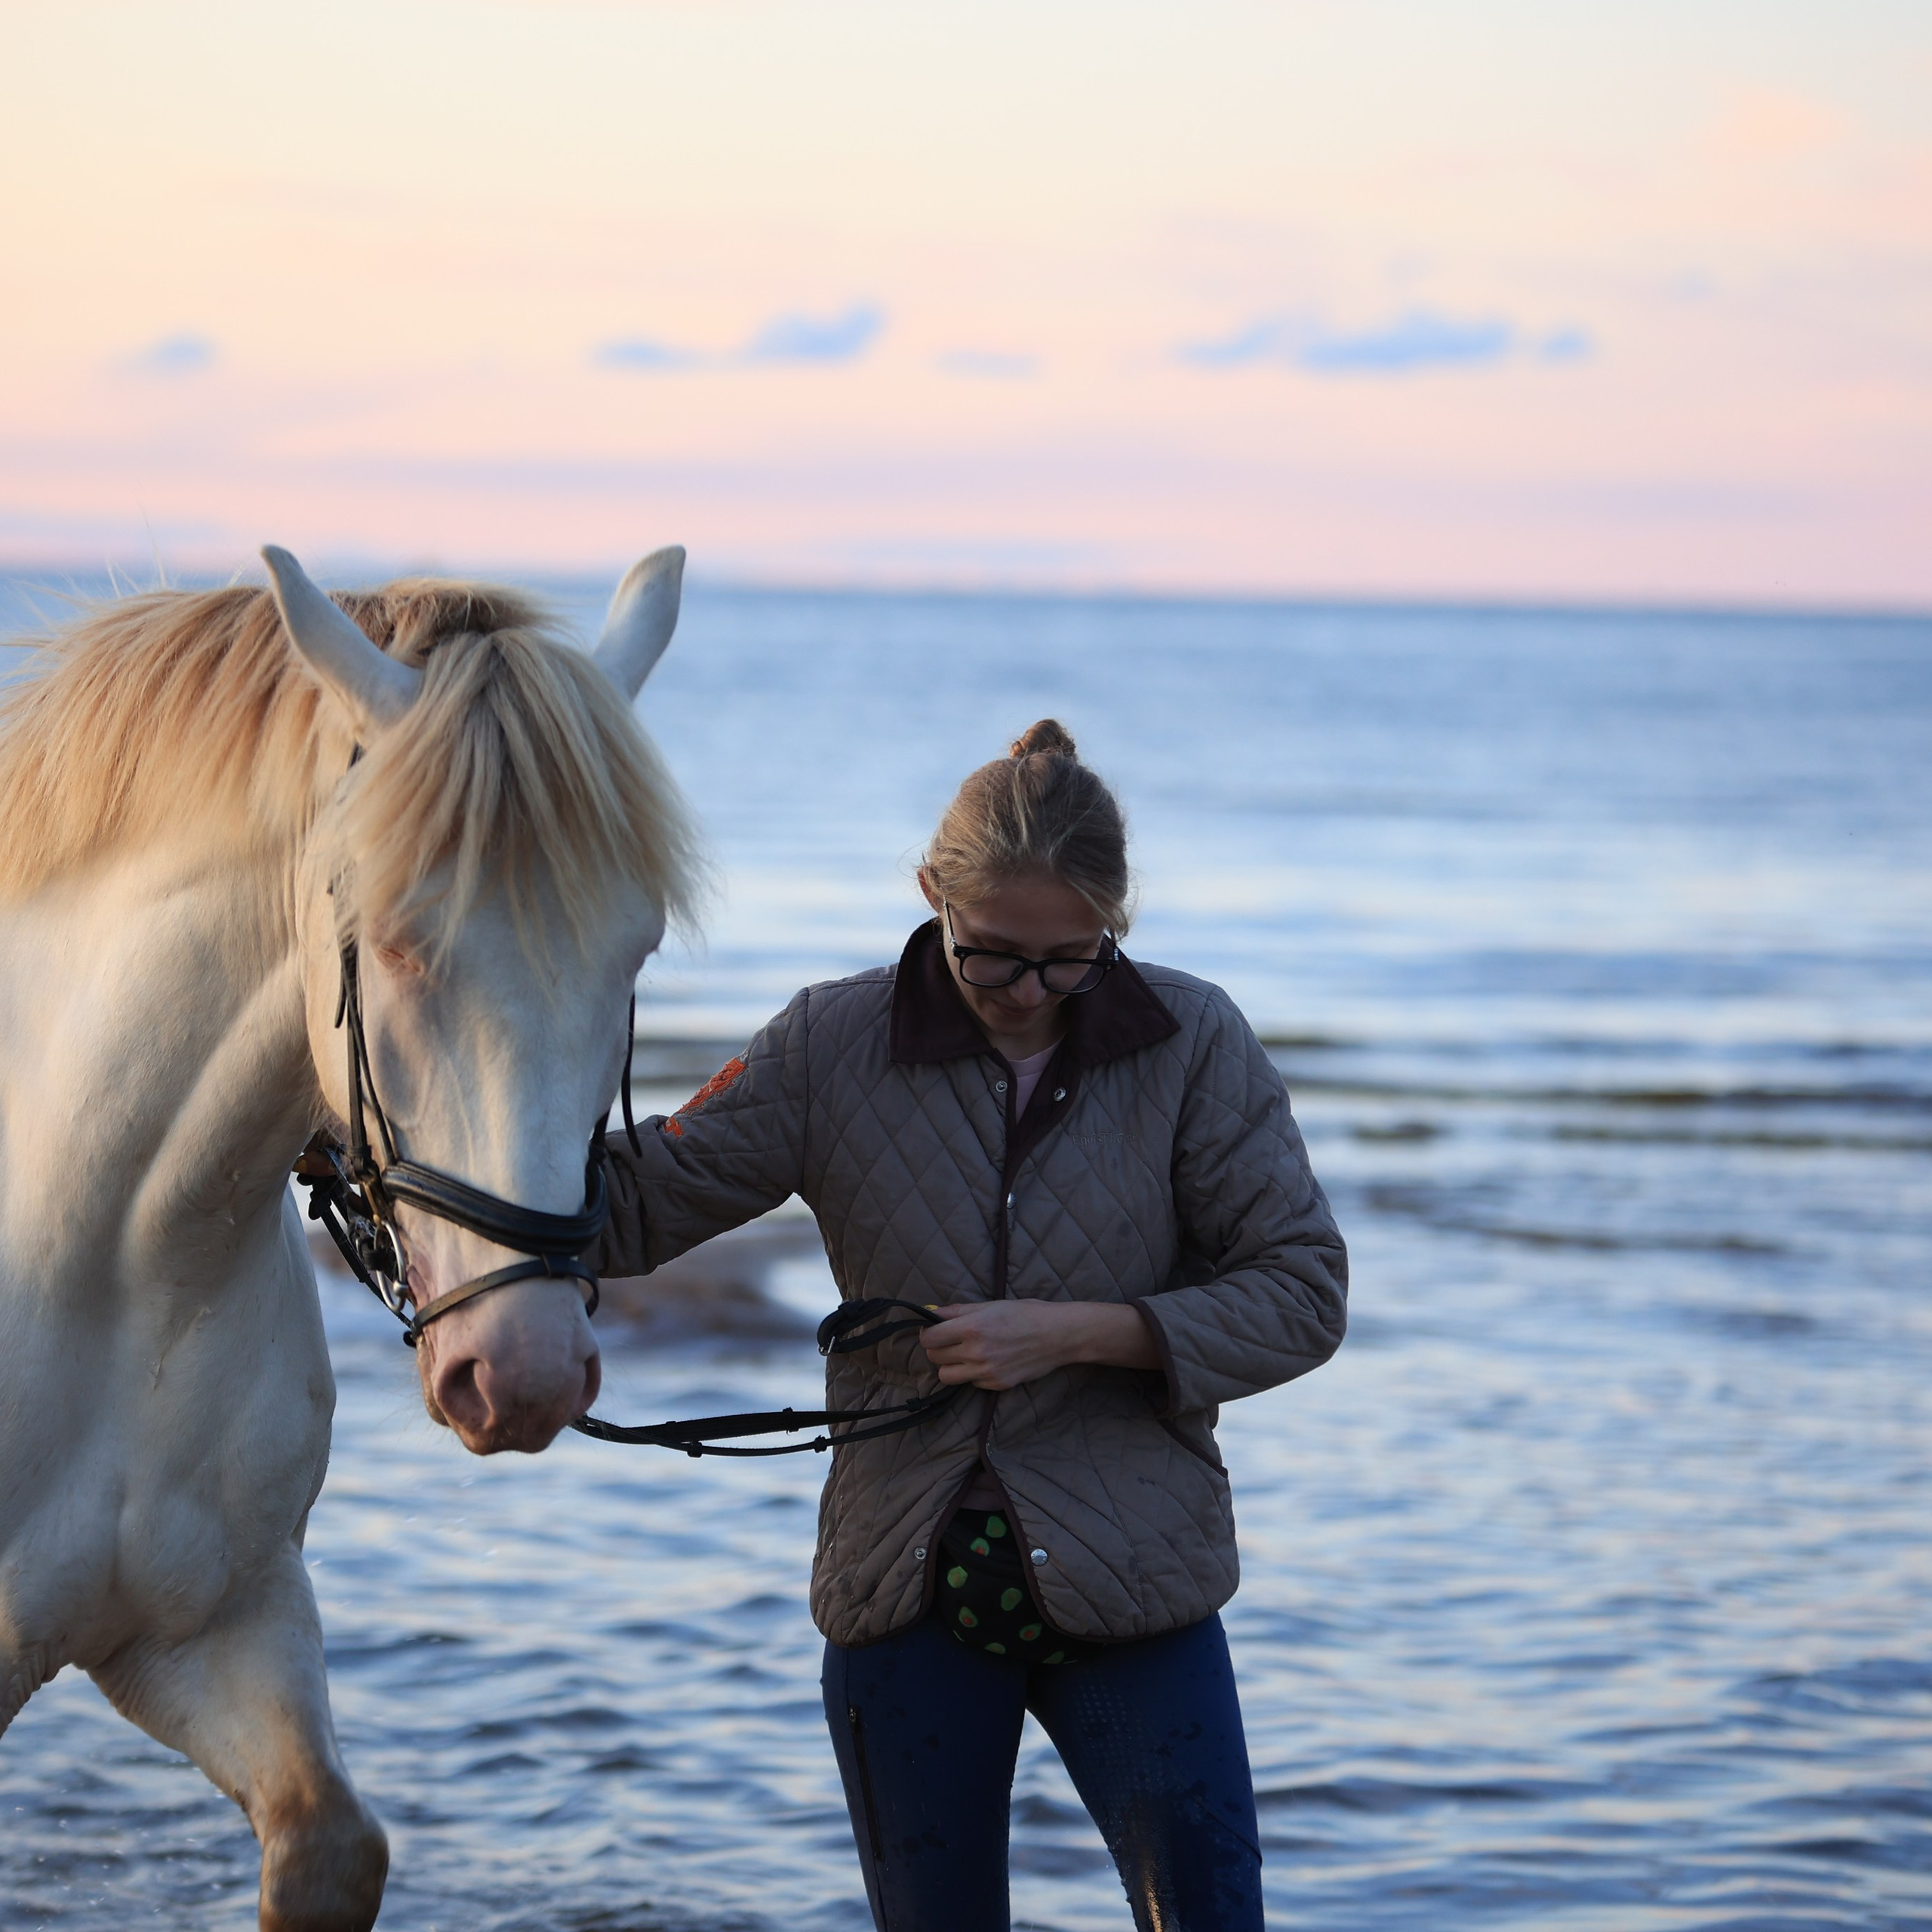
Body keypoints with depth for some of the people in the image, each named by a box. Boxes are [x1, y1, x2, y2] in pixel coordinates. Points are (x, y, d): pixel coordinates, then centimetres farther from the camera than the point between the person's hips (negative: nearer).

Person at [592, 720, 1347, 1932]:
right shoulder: (834, 1047, -2)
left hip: (1129, 1579, -1)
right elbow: (637, 1209, -1)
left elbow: (1303, 1296, -7)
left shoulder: (1195, 1046, -5)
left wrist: (1071, 1332, -18)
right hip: (907, 1592, 1)